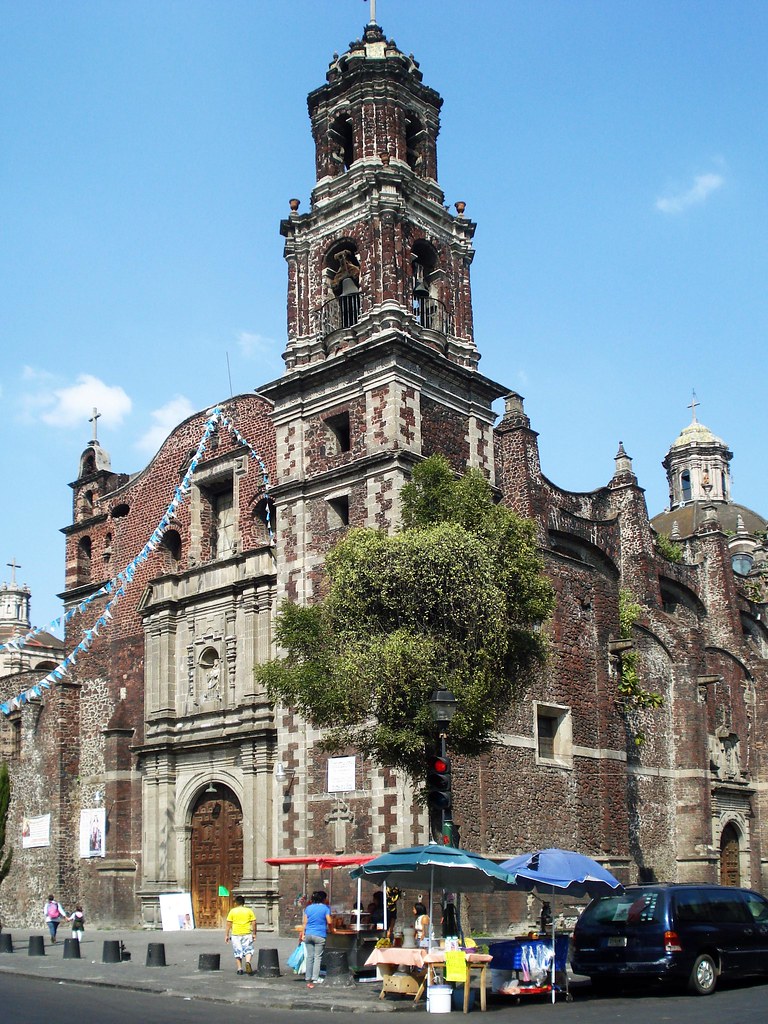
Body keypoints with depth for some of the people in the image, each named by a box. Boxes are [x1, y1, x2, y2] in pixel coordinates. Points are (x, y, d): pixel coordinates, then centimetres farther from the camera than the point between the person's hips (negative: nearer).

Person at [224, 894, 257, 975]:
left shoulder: (232, 911, 2)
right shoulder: (249, 911, 6)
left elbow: (228, 924, -1)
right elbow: (254, 923, 3)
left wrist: (226, 935, 4)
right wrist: (254, 934, 10)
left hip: (236, 934, 0)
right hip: (247, 933, 0)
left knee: (237, 951, 9)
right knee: (248, 949, 5)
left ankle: (239, 969, 8)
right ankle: (248, 961, -21)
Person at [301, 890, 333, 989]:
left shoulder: (308, 908, 10)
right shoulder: (325, 908, -2)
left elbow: (304, 922, 8)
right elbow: (329, 922, -7)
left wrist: (303, 934, 11)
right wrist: (331, 928, 12)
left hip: (308, 935, 4)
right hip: (320, 935, -4)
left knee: (309, 956, 8)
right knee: (318, 957, 0)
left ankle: (308, 979, 8)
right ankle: (315, 979, -6)